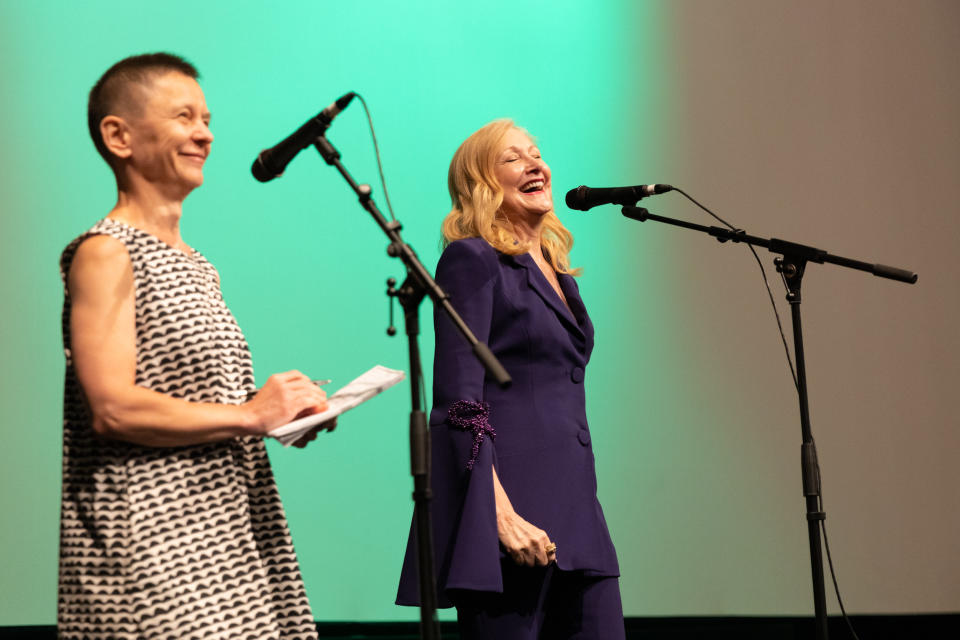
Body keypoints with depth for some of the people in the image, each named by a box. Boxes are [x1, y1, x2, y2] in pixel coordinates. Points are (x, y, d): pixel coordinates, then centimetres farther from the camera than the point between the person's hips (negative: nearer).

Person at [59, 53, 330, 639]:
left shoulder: (198, 267, 20)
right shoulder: (105, 254, -7)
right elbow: (113, 408, -18)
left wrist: (288, 414, 7)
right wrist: (250, 414, -13)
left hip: (228, 530, 8)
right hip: (147, 541, -8)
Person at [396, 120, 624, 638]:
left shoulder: (555, 271, 21)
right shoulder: (472, 260, -3)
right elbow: (457, 400, -13)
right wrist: (500, 512, -22)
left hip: (571, 503, 8)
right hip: (511, 499, -8)